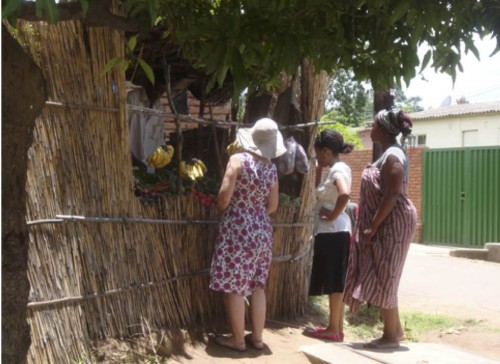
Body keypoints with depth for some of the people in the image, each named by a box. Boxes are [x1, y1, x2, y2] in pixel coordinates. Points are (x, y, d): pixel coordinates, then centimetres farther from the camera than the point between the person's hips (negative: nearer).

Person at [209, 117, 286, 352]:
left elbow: (225, 194, -17)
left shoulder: (238, 159, -11)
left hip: (237, 229, -6)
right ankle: (257, 336, 19)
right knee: (256, 285, 13)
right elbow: (272, 206, 12)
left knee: (234, 286, 2)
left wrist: (221, 210, 3)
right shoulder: (272, 169, 5)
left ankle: (238, 339, 8)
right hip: (261, 230, 6)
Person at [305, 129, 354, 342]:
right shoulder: (335, 169, 14)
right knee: (335, 282, 12)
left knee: (334, 282, -4)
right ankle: (337, 327, 18)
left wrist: (332, 216, -22)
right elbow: (319, 193, 25)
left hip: (332, 232, -10)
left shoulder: (338, 170, -15)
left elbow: (345, 194, -33)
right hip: (334, 232, 10)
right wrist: (319, 169, 16)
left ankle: (334, 329, 3)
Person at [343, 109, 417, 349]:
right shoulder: (388, 154, 14)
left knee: (383, 278, -5)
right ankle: (396, 330, 22)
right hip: (386, 224, 10)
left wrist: (372, 227, -22)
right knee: (382, 278, 14)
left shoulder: (393, 156, -17)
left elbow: (392, 195, -23)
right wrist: (370, 226, 18)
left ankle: (390, 336, 4)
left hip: (392, 224, -10)